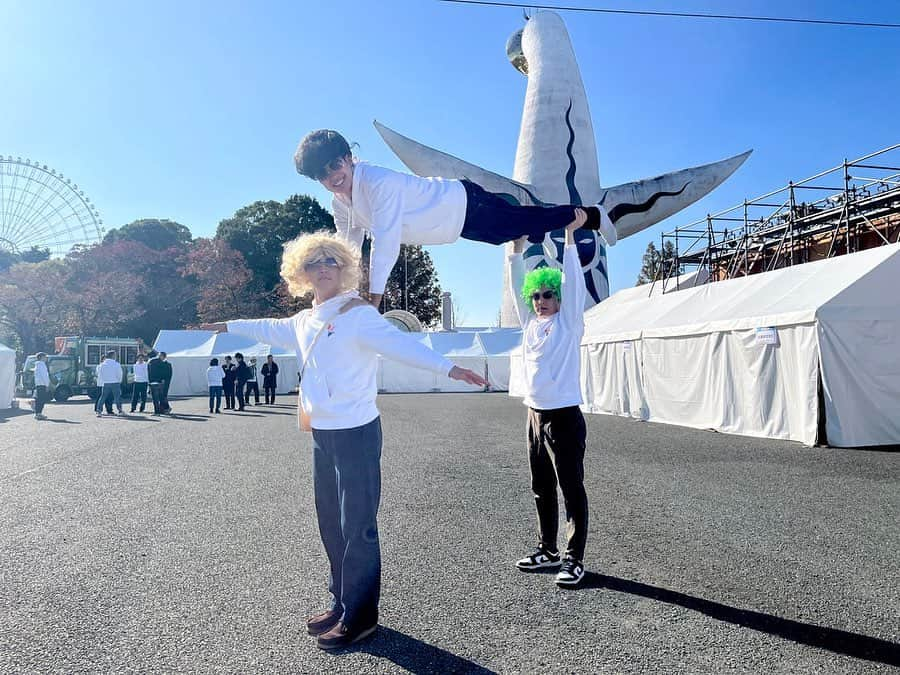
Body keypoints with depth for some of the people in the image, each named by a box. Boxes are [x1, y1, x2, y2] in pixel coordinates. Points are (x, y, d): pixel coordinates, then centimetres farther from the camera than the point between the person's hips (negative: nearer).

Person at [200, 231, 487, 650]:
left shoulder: (359, 314, -12)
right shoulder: (304, 321, 12)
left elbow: (400, 344, -27)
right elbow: (270, 328, 32)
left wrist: (447, 368, -43)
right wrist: (229, 325, 47)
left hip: (355, 432, -8)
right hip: (322, 434, 8)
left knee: (357, 527, 0)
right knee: (331, 524, 17)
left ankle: (360, 617, 14)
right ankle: (341, 604, 33)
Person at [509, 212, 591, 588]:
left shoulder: (568, 323, -4)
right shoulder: (530, 324, 10)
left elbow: (573, 282, -13)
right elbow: (516, 287, 9)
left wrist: (570, 235, -15)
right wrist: (517, 248, 3)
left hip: (565, 417, -6)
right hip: (535, 416, 6)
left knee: (572, 490, 1)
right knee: (542, 490, 15)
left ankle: (575, 559, 9)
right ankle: (547, 550, 28)